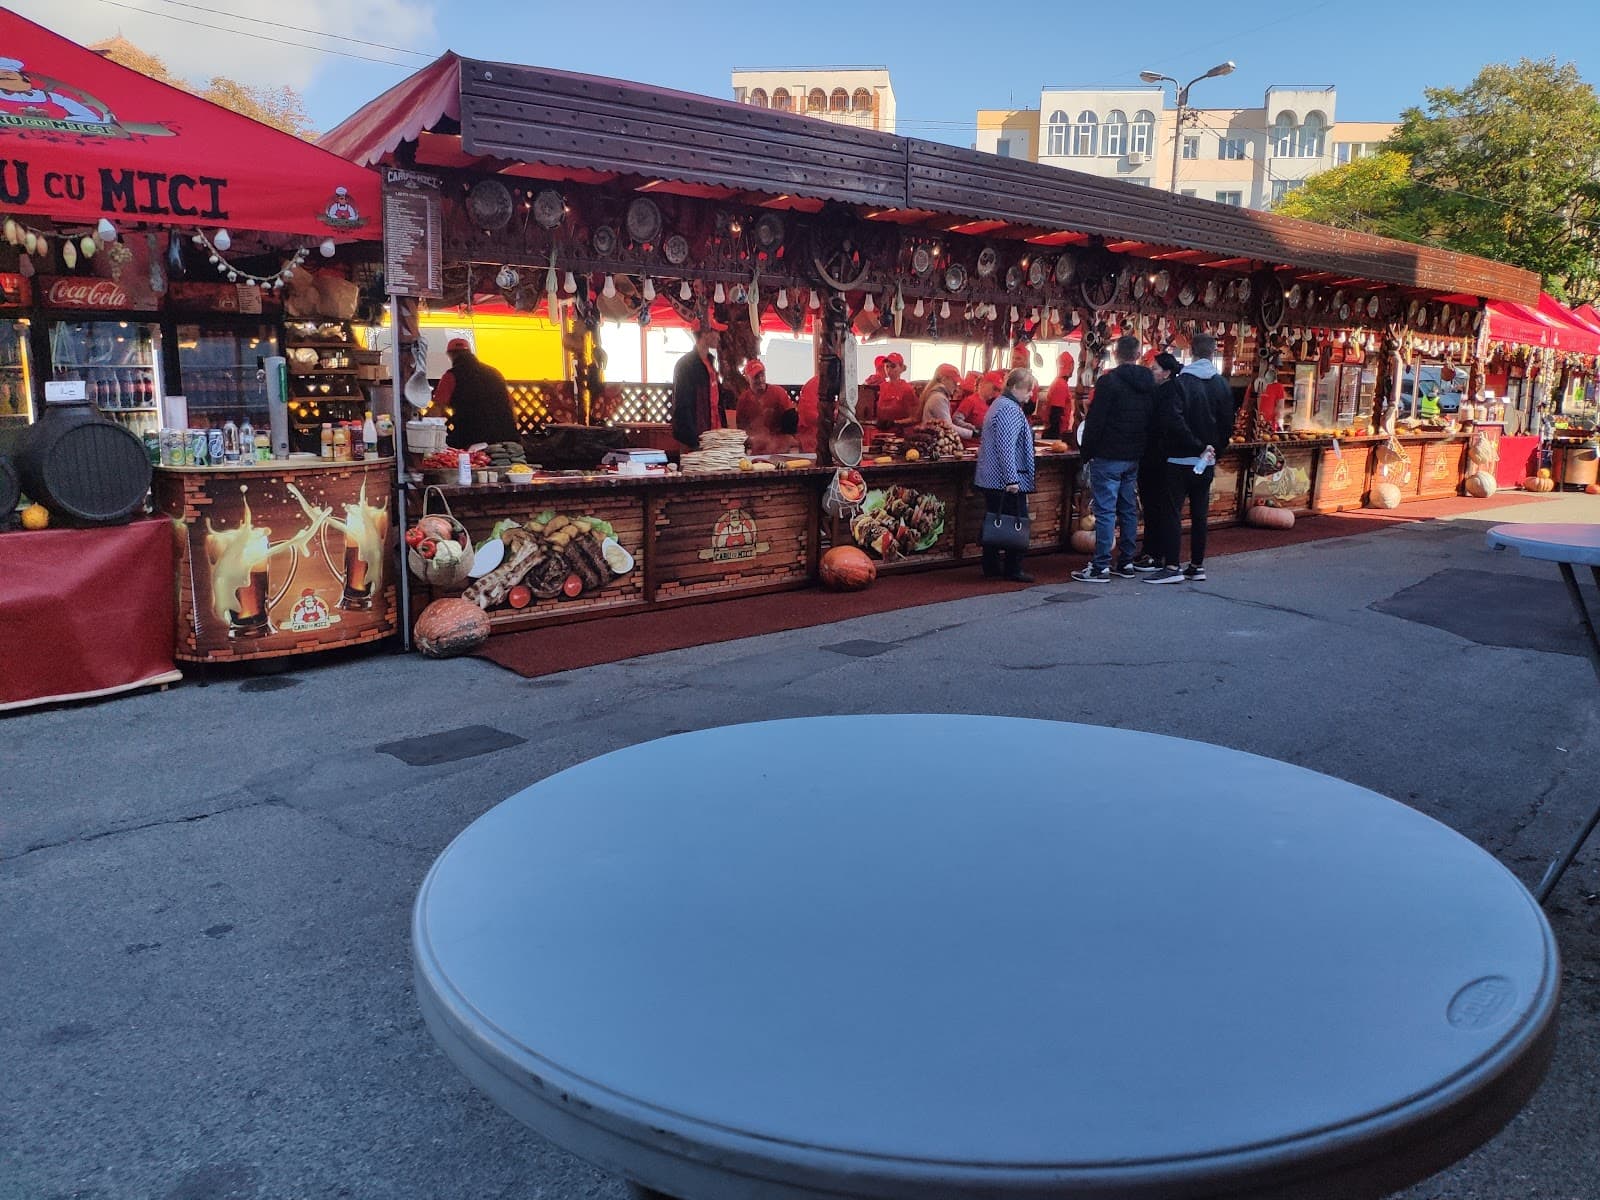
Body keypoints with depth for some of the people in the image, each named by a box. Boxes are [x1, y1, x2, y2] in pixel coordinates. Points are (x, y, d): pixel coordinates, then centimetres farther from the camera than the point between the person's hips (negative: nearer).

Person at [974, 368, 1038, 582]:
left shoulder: (1000, 404, 18)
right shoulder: (1010, 410, -16)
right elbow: (1006, 448, -23)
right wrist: (1012, 480, -22)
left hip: (990, 479, 10)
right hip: (1006, 480, -10)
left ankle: (991, 567, 18)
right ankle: (1014, 570, 3)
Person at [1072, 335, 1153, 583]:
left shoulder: (1108, 381, -12)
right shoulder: (1149, 384, 8)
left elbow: (1095, 421, -14)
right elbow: (1152, 421, 11)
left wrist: (1086, 453, -6)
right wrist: (1142, 450, 17)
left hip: (1108, 457, -7)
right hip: (1134, 458, 7)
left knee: (1105, 511, -6)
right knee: (1129, 509, 13)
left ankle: (1101, 567, -5)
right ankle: (1126, 562, 17)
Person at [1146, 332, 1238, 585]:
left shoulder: (1182, 382, -10)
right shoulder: (1222, 384, 6)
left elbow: (1175, 421, -21)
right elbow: (1228, 424, 8)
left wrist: (1198, 446, -13)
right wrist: (1212, 449, 15)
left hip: (1180, 459, -5)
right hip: (1207, 461, 5)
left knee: (1173, 512, -3)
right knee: (1200, 514, 10)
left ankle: (1172, 567, -6)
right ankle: (1197, 566, 13)